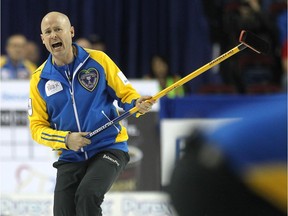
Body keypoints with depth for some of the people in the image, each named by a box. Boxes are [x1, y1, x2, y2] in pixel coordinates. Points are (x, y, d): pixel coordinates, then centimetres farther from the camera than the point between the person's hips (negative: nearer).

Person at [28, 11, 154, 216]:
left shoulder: (98, 60, -3)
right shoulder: (39, 79, 3)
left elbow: (126, 94, 3)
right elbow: (37, 127, 5)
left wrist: (138, 104, -20)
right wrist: (65, 139, -13)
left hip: (109, 149, -3)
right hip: (71, 159, 3)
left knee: (87, 195, -28)